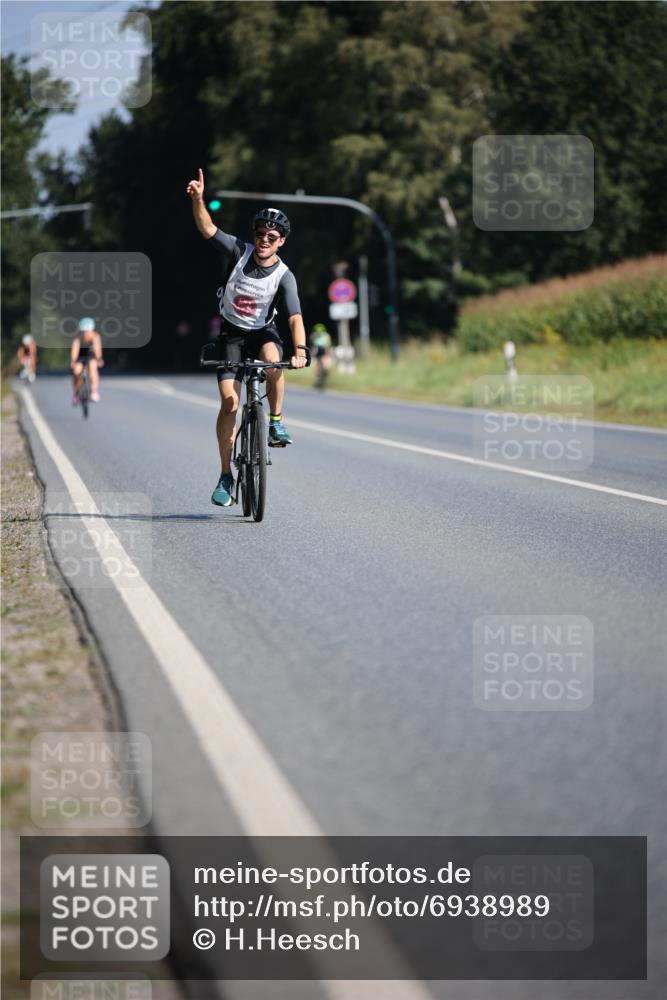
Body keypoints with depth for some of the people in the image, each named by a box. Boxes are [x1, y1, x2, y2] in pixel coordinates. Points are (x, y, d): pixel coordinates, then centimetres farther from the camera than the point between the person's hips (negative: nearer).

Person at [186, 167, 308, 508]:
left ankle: (276, 422, -14)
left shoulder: (284, 276, -17)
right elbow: (207, 229, -20)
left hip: (263, 332, -1)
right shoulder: (240, 252, -13)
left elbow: (296, 318, -27)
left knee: (274, 362, -38)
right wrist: (198, 199, -37)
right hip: (232, 332, 1)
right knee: (229, 402, -11)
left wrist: (300, 350, -42)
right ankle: (226, 476, -2)